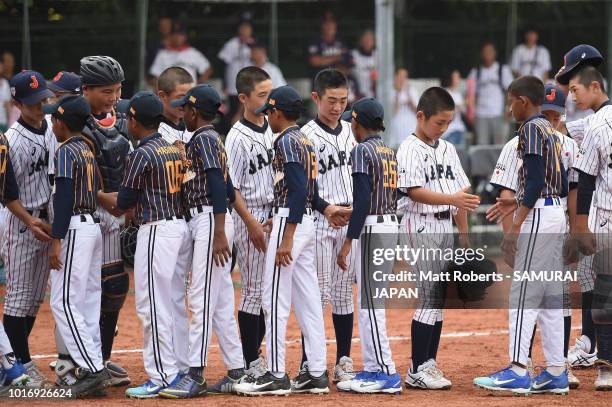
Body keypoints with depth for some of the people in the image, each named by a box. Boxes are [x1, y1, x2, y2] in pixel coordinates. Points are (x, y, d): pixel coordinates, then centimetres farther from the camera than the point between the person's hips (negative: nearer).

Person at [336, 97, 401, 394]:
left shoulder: (362, 151, -11)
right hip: (391, 224, 9)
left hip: (371, 226, -9)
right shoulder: (389, 152, 15)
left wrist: (348, 241, -18)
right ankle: (373, 369, 15)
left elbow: (363, 200, -19)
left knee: (369, 302, -8)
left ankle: (386, 373, -10)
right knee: (369, 301, 14)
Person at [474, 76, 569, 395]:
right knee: (550, 294, 9)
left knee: (523, 294, -11)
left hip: (538, 214, -10)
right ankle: (556, 372, 8)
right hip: (556, 213, 10)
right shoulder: (551, 130, 18)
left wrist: (518, 223, -21)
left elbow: (536, 179, -18)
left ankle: (518, 371, -16)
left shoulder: (532, 128, -10)